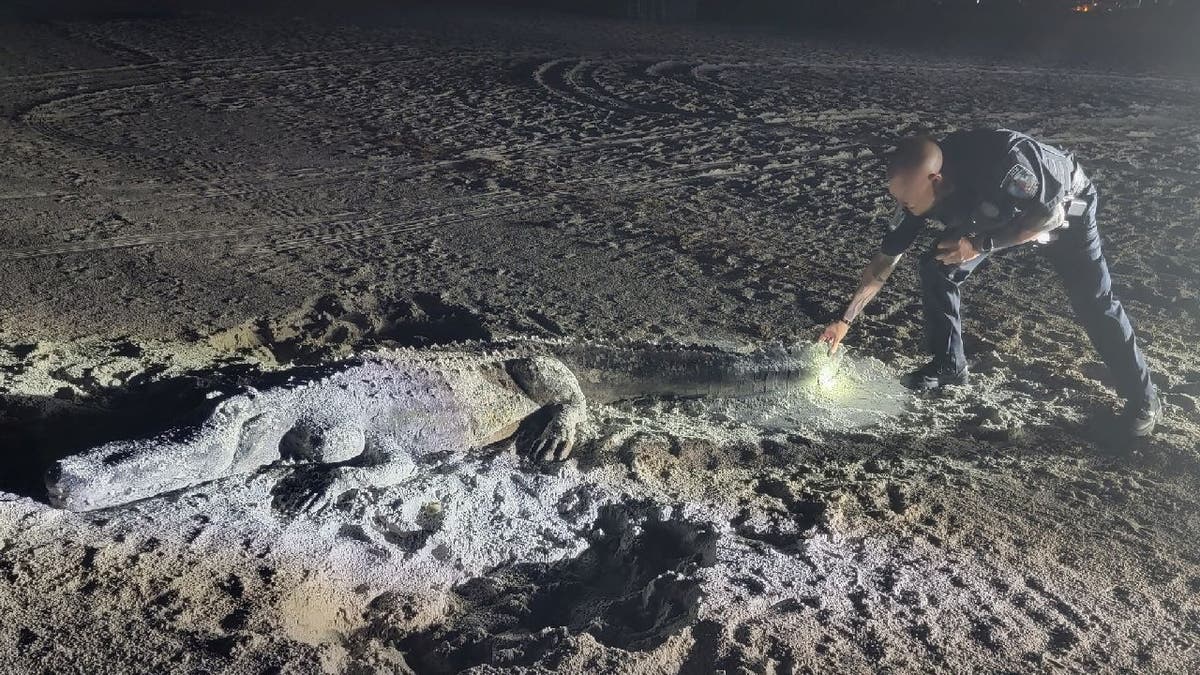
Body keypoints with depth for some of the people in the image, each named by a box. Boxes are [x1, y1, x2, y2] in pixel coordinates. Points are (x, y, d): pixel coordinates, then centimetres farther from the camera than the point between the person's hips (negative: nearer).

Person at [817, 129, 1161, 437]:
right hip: (996, 215, 5)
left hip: (1063, 206, -4)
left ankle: (1142, 396, 14)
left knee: (1094, 303, -7)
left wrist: (981, 245, -34)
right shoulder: (920, 189, -27)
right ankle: (948, 366, 8)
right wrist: (845, 320, -14)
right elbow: (885, 260, -16)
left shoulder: (1004, 162, -46)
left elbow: (1050, 216, -28)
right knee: (936, 267, -9)